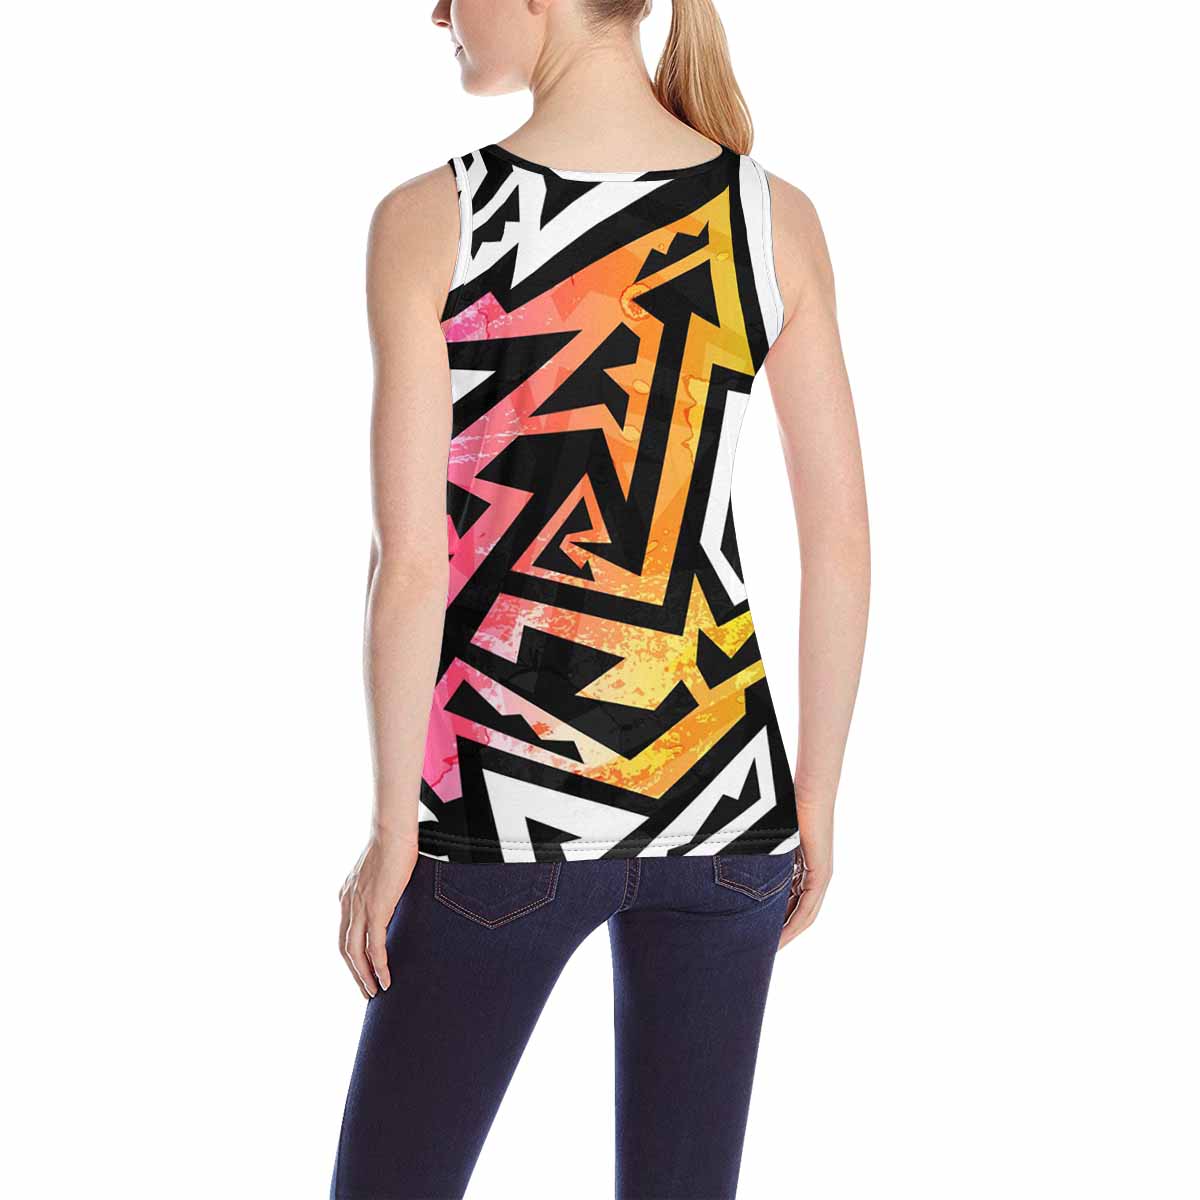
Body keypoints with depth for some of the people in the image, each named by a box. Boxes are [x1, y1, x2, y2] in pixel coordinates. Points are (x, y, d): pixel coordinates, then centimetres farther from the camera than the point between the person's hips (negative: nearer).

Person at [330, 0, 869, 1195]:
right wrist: (817, 799, 9)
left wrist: (392, 827, -4)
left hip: (509, 797, -3)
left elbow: (408, 562, -14)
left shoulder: (427, 222, -12)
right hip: (718, 789, 3)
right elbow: (840, 540, -1)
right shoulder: (776, 219, -3)